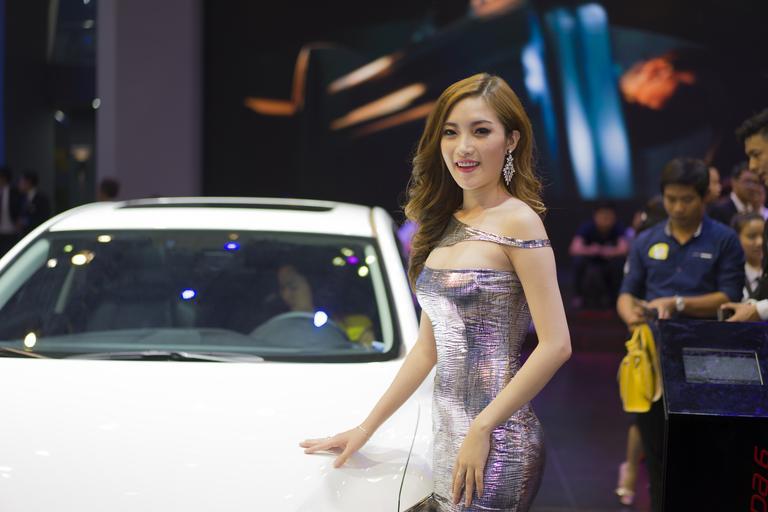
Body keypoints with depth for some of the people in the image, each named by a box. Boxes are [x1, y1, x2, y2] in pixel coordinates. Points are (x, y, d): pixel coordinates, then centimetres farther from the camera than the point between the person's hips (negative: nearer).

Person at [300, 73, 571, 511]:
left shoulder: (517, 221, -10)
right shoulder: (446, 224, 11)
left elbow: (556, 345, -16)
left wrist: (482, 429, -17)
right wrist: (367, 428, 15)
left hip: (495, 442, -7)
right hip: (447, 435, 7)